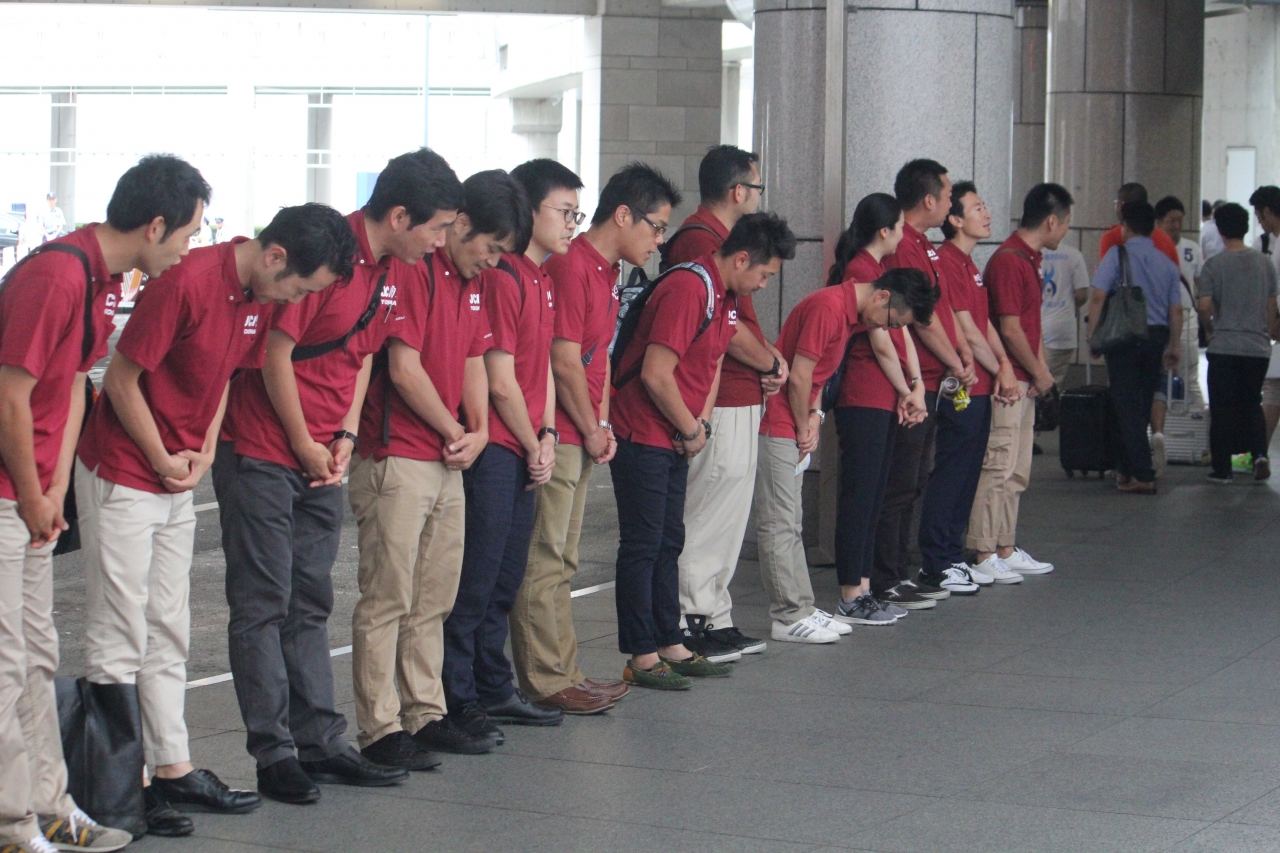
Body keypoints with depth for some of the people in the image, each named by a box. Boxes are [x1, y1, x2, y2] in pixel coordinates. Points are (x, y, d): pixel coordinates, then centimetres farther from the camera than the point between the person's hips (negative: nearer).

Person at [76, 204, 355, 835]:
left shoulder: (259, 297, 3)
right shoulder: (185, 282, -23)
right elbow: (122, 381, -18)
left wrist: (203, 453, 2)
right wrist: (164, 461, -10)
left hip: (178, 480, 8)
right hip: (123, 477, -8)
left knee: (168, 632, 14)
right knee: (121, 640, -4)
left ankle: (173, 769, 21)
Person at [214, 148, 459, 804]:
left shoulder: (395, 272, 7)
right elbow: (275, 354, -17)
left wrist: (345, 439, 3)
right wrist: (305, 446, -9)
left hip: (323, 460, 8)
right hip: (263, 452, -8)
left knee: (310, 604, 12)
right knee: (263, 605, -2)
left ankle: (321, 743, 16)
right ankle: (274, 753, 1)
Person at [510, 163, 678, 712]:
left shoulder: (605, 271, 16)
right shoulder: (570, 266, -16)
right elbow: (565, 362, -18)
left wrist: (602, 425, 9)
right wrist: (592, 431, -7)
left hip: (580, 439, 10)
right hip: (555, 435, -10)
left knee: (560, 561, 14)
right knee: (543, 561, -4)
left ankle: (564, 672, 21)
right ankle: (546, 682, -1)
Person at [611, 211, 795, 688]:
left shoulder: (725, 298, 11)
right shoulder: (687, 290, -21)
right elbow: (655, 375, -24)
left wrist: (701, 424, 4)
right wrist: (692, 431, -12)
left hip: (677, 440, 10)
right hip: (643, 436, -10)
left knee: (668, 543, 14)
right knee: (643, 546, -4)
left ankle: (670, 646, 20)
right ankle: (641, 657, 0)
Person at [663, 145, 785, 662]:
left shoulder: (720, 238, 19)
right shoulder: (700, 240, -16)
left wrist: (770, 357, 5)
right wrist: (770, 362, -6)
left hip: (740, 400, 11)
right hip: (720, 403, -11)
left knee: (726, 517, 15)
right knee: (707, 515, -6)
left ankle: (715, 621, 22)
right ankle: (695, 626, -2)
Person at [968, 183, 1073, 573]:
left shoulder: (1029, 259, 17)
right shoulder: (1008, 261, -16)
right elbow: (1010, 329, -18)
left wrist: (1040, 368, 7)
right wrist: (1039, 373, -7)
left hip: (1024, 383, 10)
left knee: (1017, 471, 13)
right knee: (998, 467, -8)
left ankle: (1005, 549, 20)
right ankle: (983, 555, -6)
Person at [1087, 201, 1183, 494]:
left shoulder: (1117, 255, -3)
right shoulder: (1166, 263, 9)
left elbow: (1098, 297, -10)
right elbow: (1176, 310, 7)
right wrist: (1174, 347, 14)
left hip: (1125, 336, -5)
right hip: (1156, 336, 5)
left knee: (1128, 407, -3)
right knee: (1142, 407, 15)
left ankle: (1143, 476, -10)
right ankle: (1126, 469, 25)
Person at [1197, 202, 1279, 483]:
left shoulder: (1214, 265, -8)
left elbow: (1204, 306, -13)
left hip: (1224, 347, -3)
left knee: (1222, 408, 5)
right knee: (1252, 404, 15)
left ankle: (1222, 469, 6)